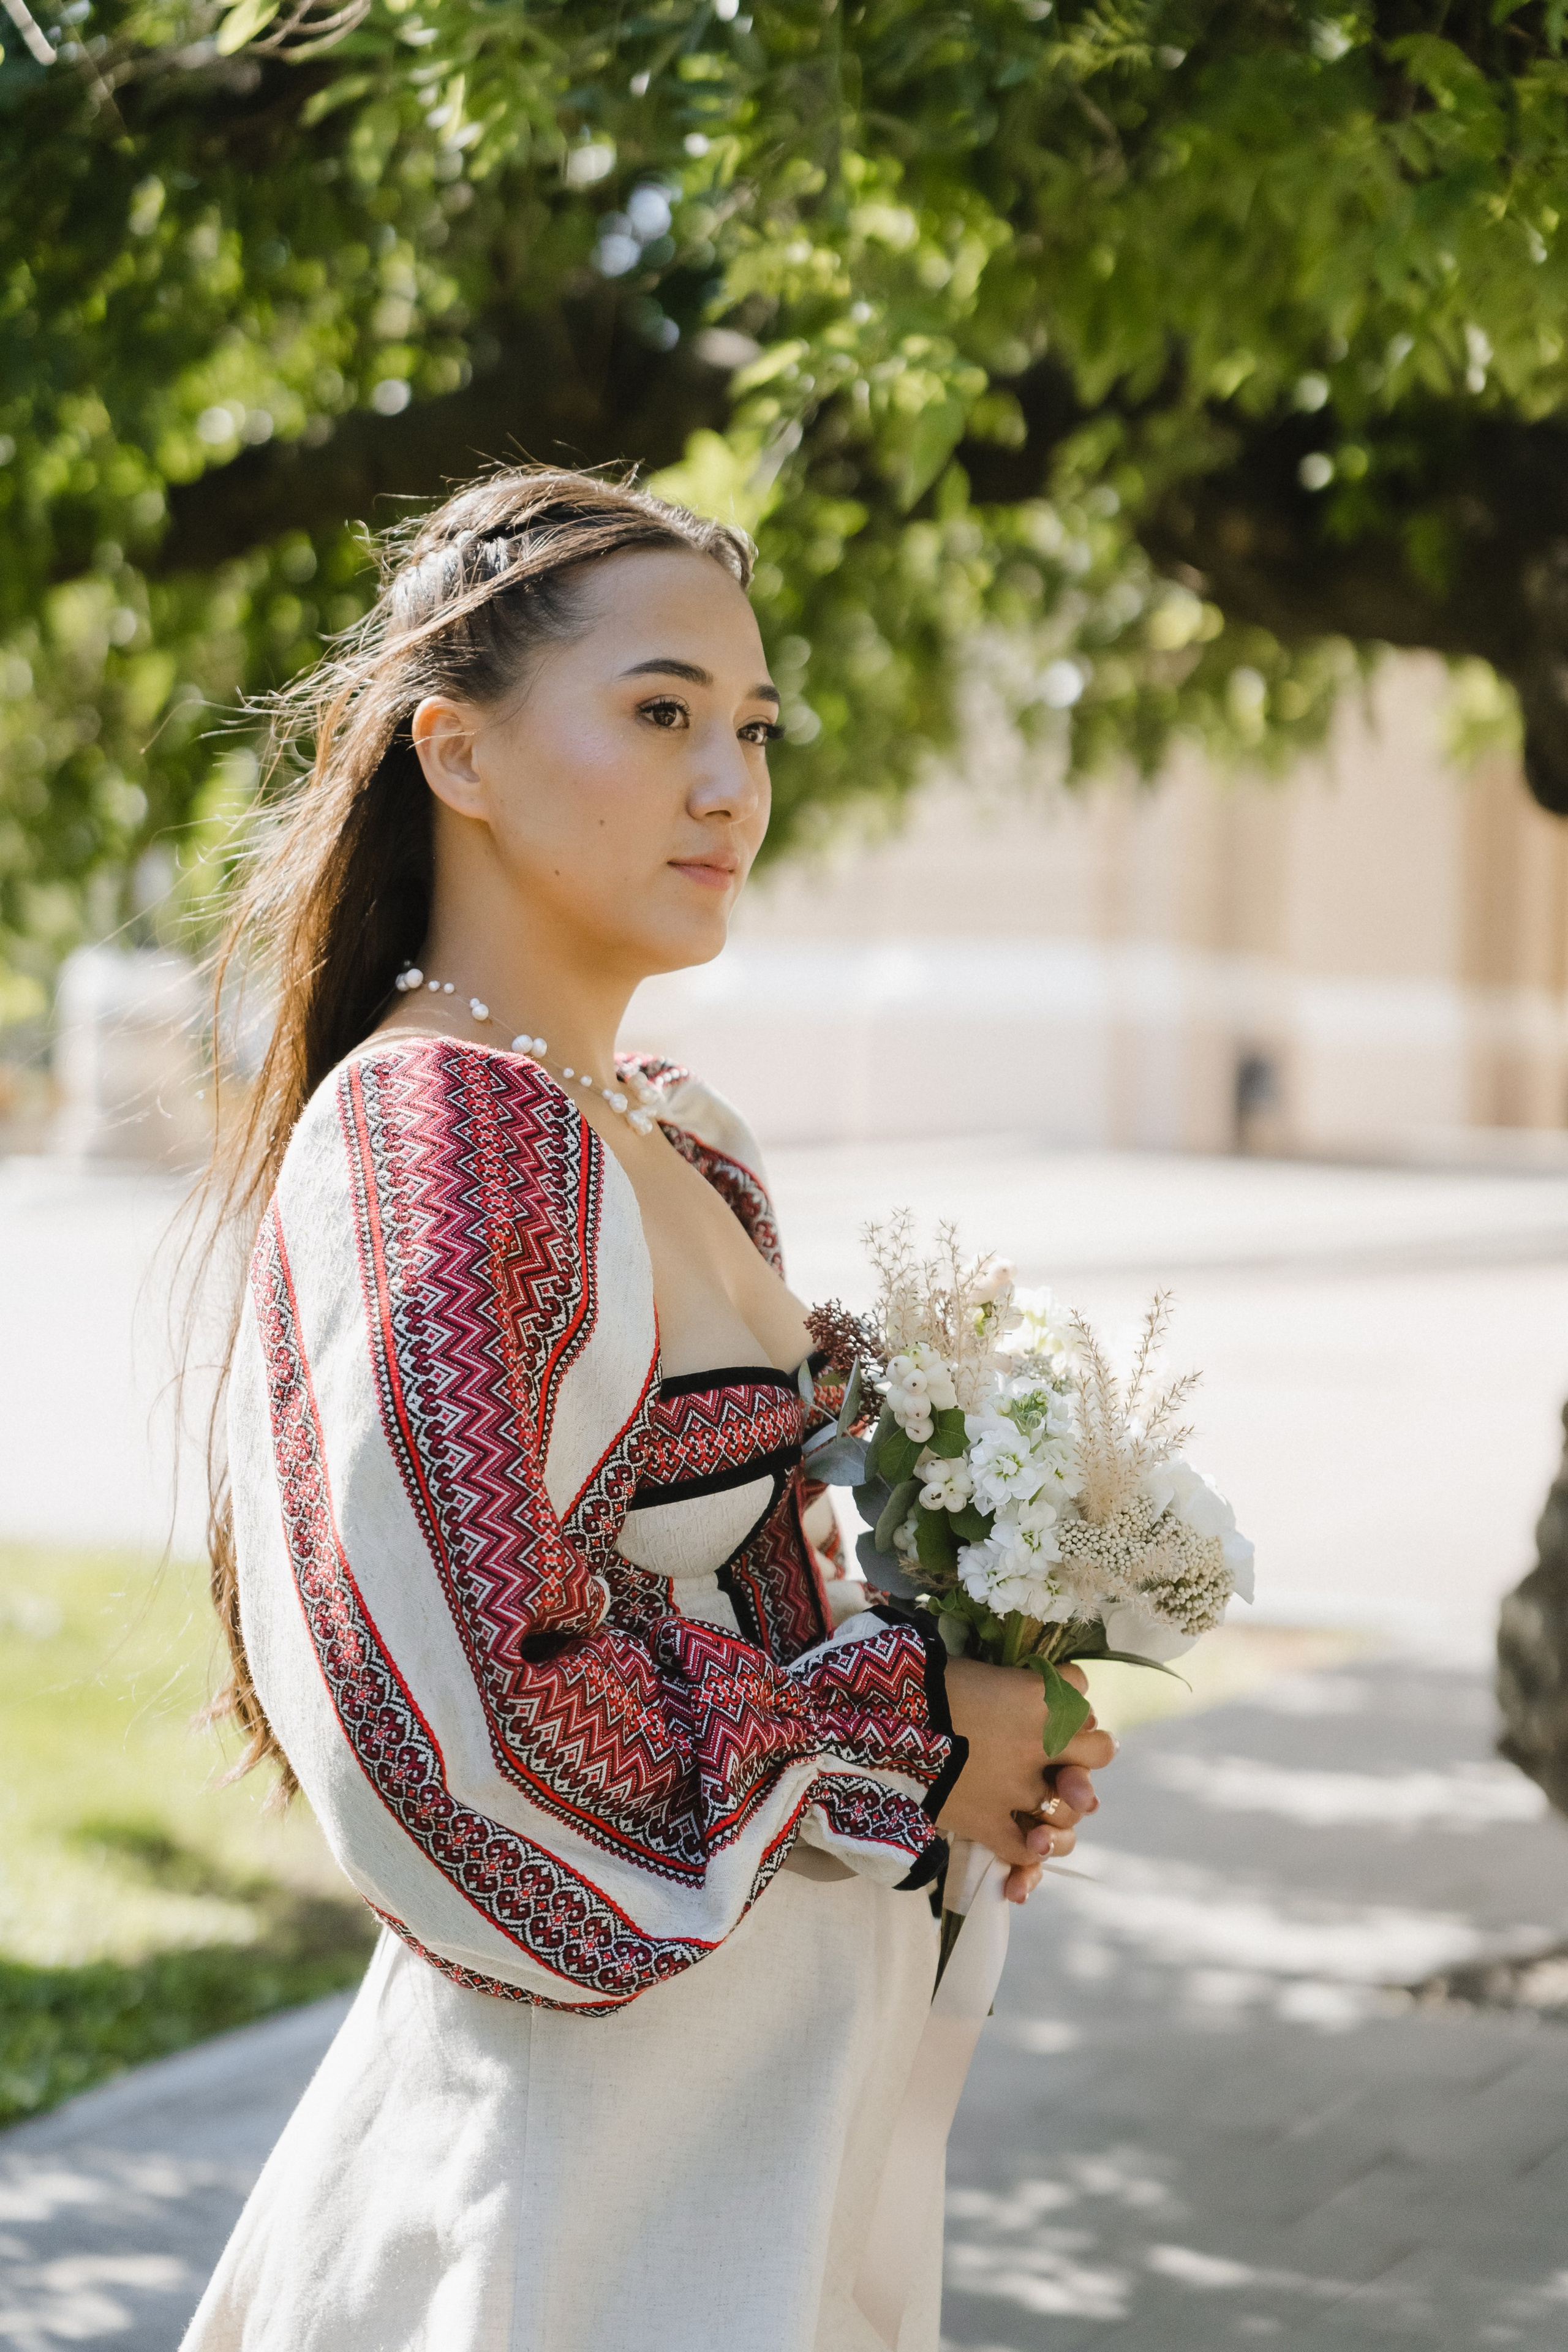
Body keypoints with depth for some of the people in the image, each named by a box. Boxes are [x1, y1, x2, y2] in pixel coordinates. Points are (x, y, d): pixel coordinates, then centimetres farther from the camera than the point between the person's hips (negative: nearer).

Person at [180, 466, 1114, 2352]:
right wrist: (905, 1741, -14)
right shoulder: (427, 1134, -19)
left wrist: (977, 1717, 1)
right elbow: (457, 1694, -26)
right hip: (594, 2159, -8)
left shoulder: (685, 1147, 8)